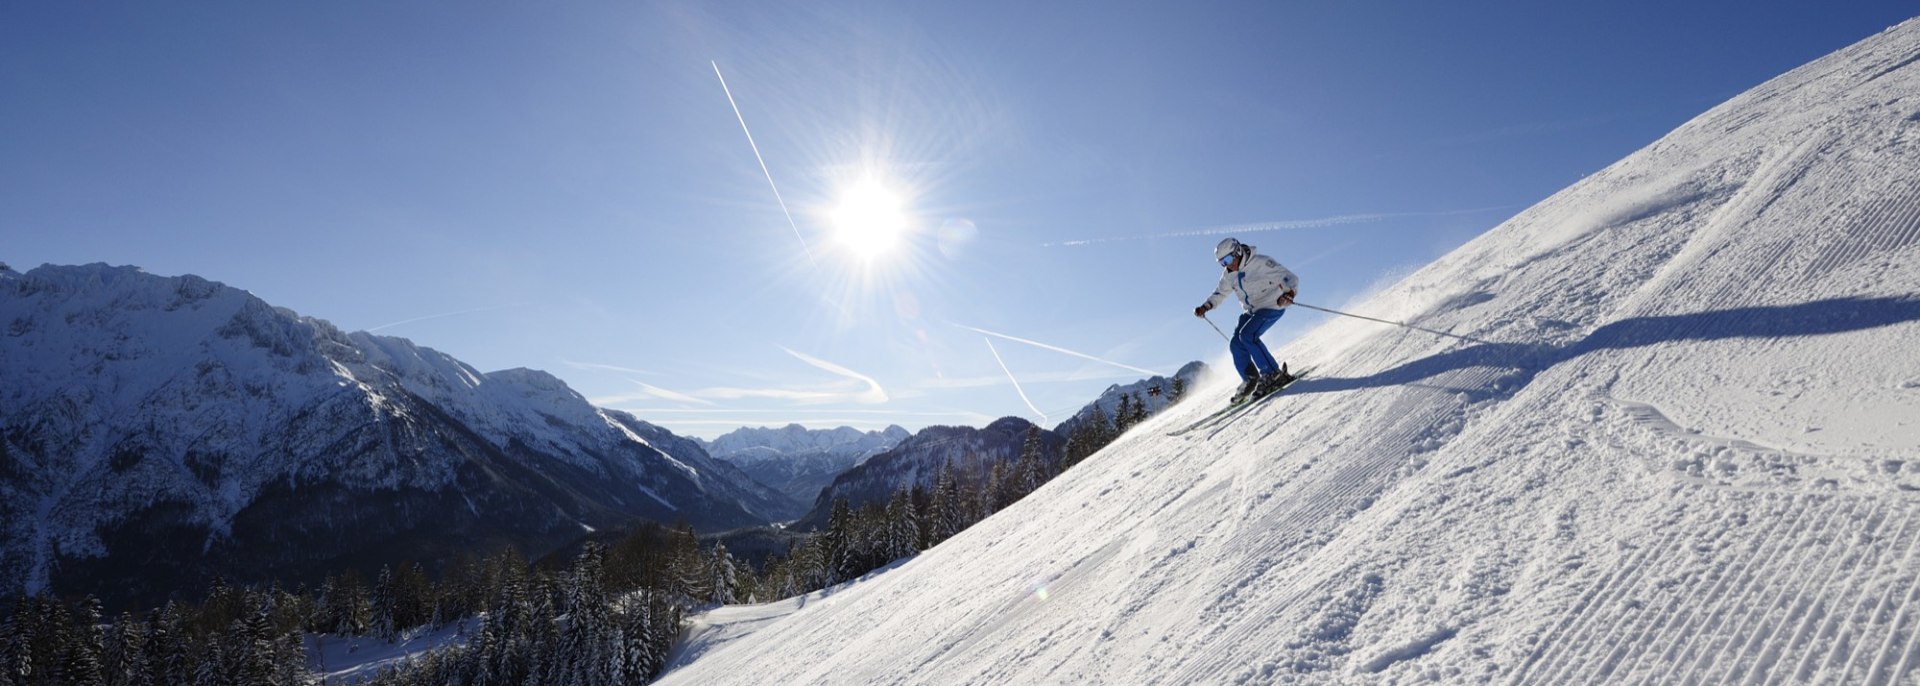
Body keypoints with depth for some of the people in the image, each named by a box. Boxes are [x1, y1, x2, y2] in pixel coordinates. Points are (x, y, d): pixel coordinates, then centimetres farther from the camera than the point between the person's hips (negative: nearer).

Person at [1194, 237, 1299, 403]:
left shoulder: (1261, 263, -20)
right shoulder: (1229, 275, 1)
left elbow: (1291, 278, -21)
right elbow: (1220, 293, 19)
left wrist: (1289, 292, -42)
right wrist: (1206, 306, 2)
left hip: (1272, 307, -7)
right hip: (1251, 311, 7)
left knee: (1247, 335, -26)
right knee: (1236, 344, -5)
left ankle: (1273, 374, -20)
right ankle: (1250, 380, 11)